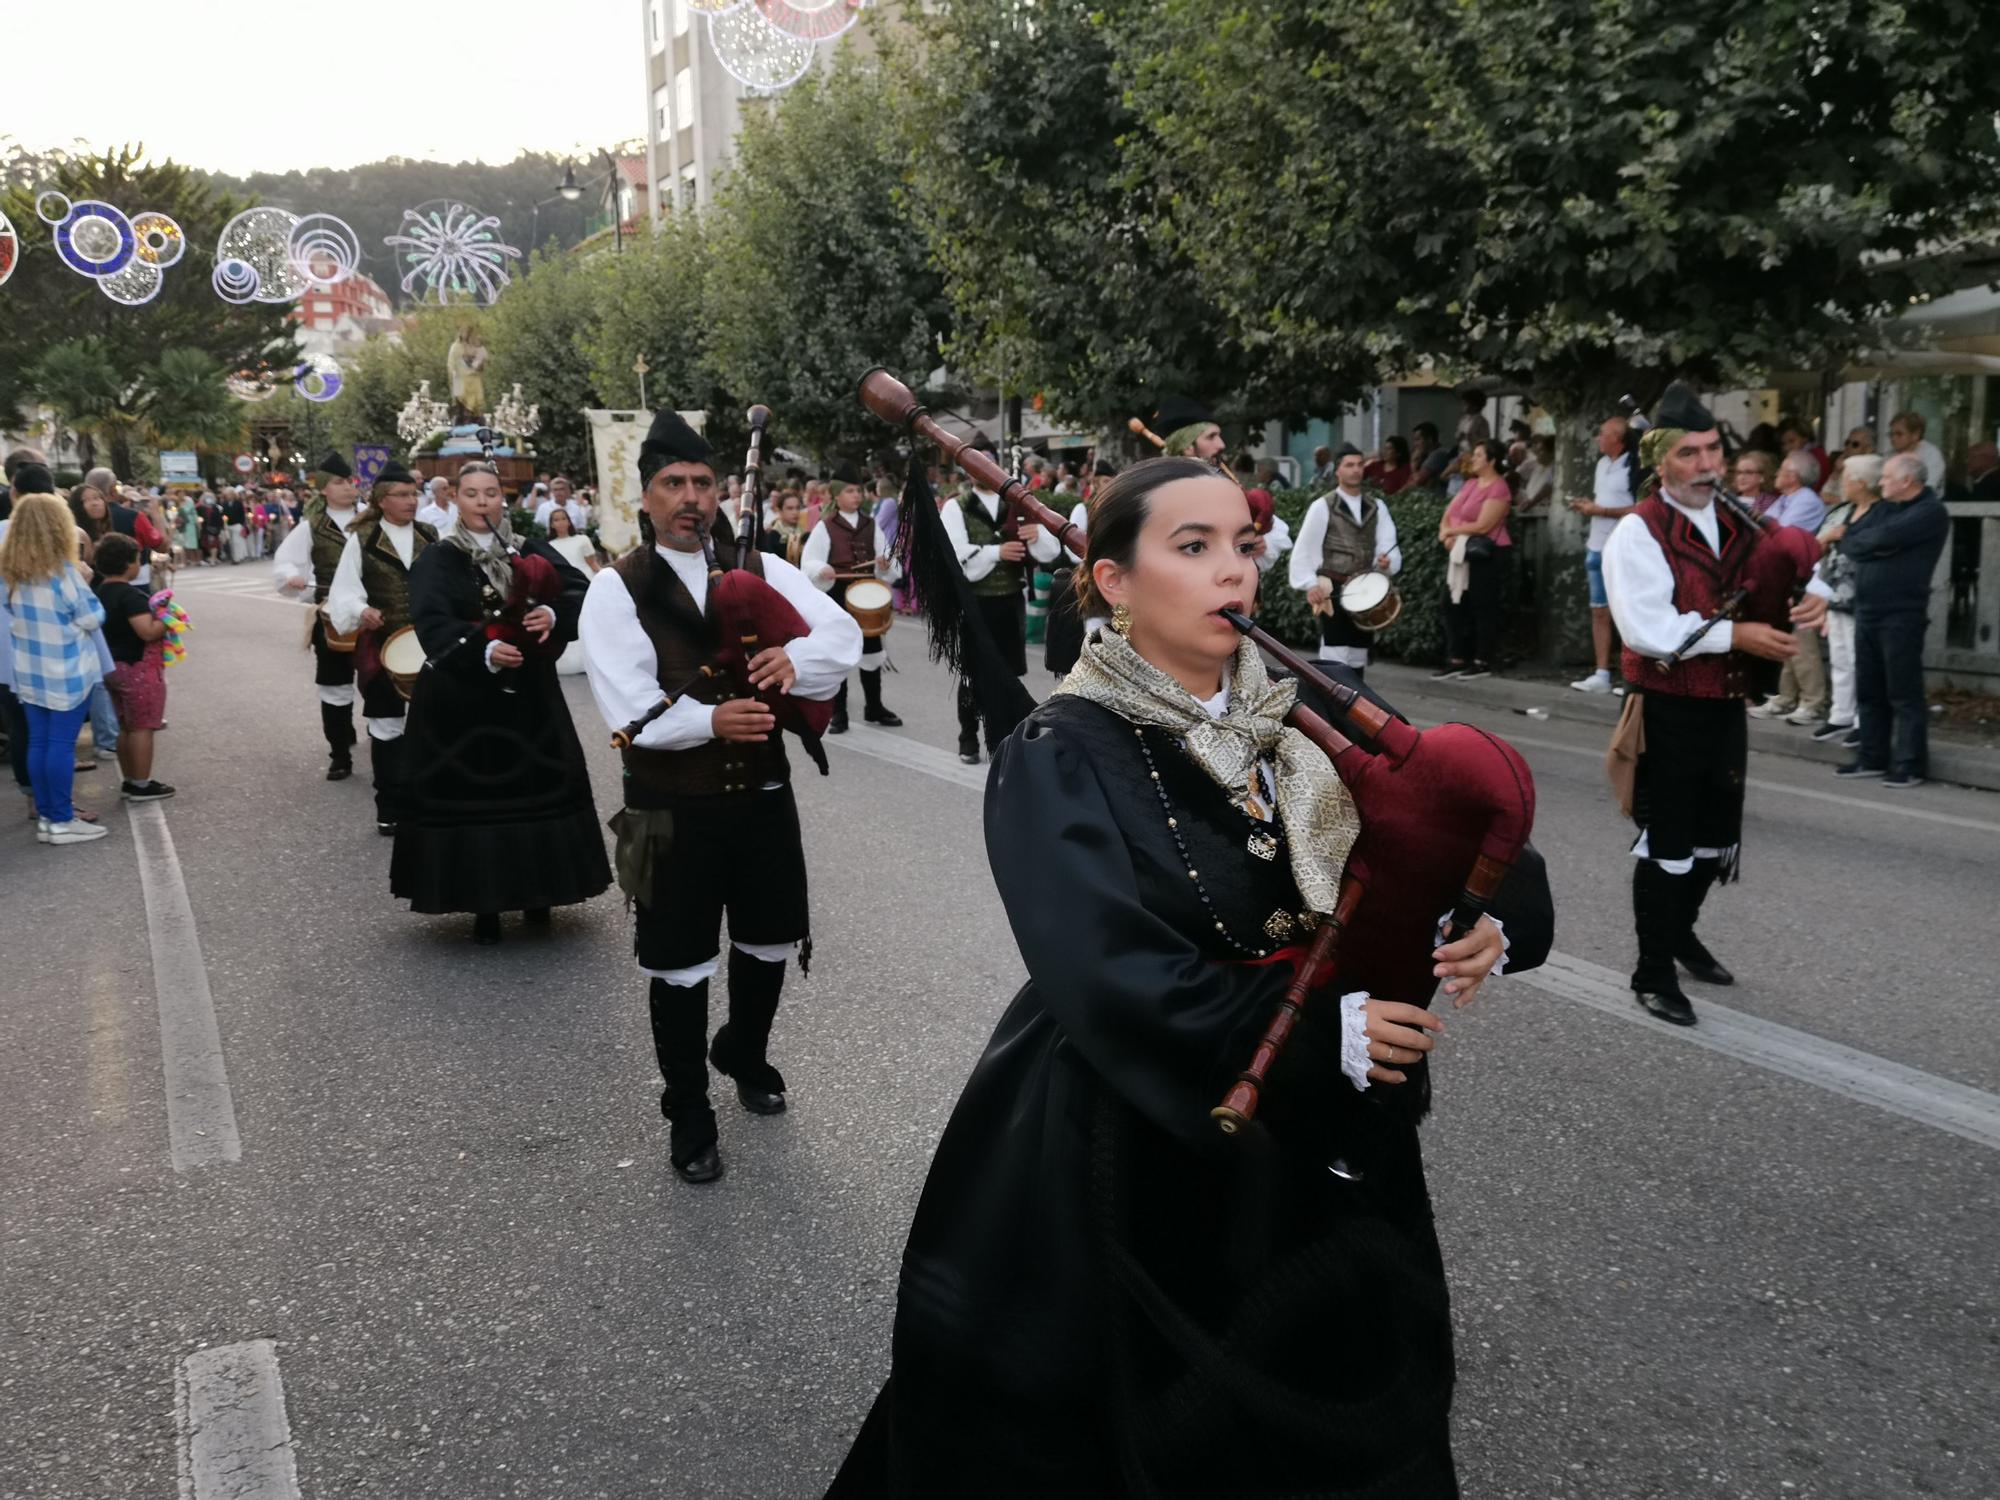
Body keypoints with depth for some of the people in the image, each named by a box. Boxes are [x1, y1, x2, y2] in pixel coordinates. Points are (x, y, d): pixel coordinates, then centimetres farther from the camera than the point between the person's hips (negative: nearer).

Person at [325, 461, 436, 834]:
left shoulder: (430, 536, 6)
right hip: (382, 646, -2)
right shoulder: (361, 539, -3)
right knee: (387, 727, 6)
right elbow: (344, 595, -6)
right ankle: (390, 810, 17)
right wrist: (362, 612, -26)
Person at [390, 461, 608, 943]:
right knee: (470, 797, 0)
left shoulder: (532, 553, 7)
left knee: (536, 791, 6)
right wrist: (484, 650, -33)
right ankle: (483, 905, 11)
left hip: (528, 694, 3)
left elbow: (579, 588, -6)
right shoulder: (437, 560, -2)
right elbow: (432, 622, -17)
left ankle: (536, 891, 22)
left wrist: (553, 613, -27)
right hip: (461, 699, -2)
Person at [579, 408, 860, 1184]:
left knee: (771, 943, 20)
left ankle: (746, 1054, 50)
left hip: (764, 794, 4)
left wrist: (795, 658, -29)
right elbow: (629, 709, -17)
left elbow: (846, 634, -8)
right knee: (679, 966, 9)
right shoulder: (617, 588, -7)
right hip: (673, 808, -4)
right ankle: (688, 1116, 29)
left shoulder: (761, 569, 4)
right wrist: (710, 720, -34)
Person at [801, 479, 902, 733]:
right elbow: (809, 562, -8)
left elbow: (885, 556, 7)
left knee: (871, 650, 10)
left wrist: (886, 564, -15)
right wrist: (822, 570, -28)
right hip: (837, 596, -4)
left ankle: (874, 707, 25)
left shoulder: (871, 525, 9)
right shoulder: (825, 526, -2)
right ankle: (838, 714, 7)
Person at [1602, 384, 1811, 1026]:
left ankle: (1680, 932, 44)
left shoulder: (1736, 525, 7)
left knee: (1717, 839, 19)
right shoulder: (1638, 533, -15)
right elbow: (1647, 629, -25)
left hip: (1726, 705, 7)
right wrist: (1735, 635, -25)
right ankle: (1653, 974, 17)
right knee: (1666, 844, 3)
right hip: (1668, 710, -7)